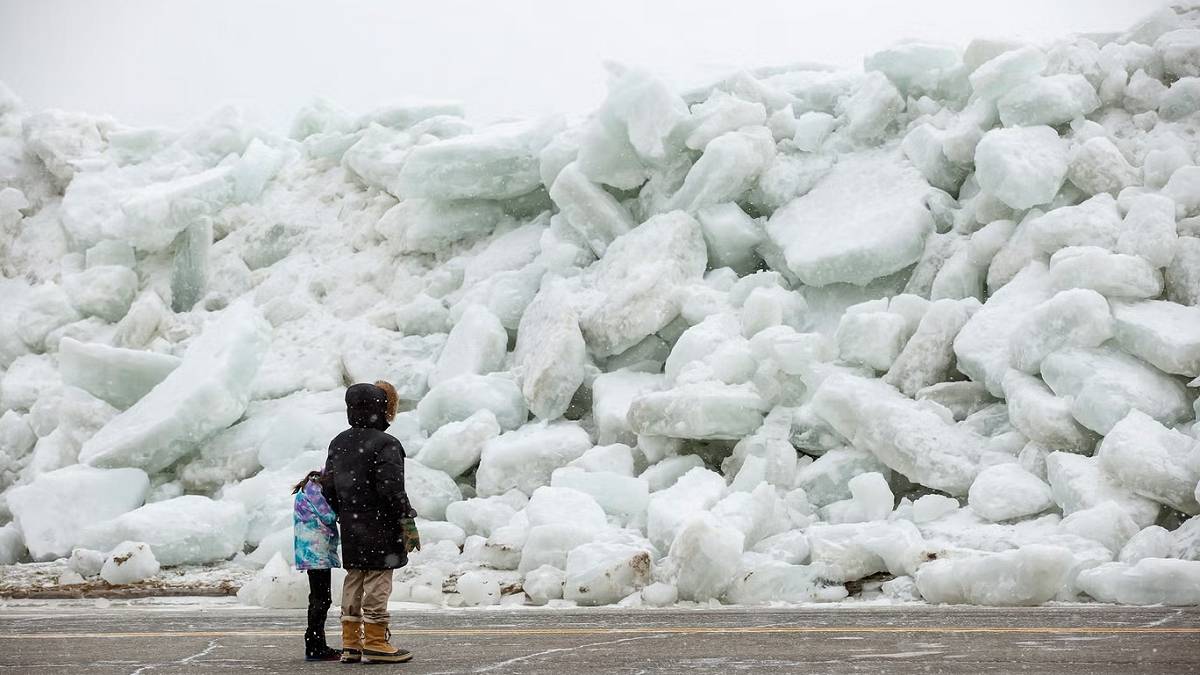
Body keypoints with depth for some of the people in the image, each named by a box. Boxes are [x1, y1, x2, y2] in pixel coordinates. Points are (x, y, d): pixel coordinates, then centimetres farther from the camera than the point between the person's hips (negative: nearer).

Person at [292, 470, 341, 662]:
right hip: (316, 553, -11)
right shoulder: (313, 488, -12)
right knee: (321, 599, -10)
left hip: (321, 552, 11)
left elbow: (330, 517, 17)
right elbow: (328, 517, -17)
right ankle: (314, 647, -9)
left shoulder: (317, 488, 19)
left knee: (320, 599, 15)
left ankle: (317, 646, 22)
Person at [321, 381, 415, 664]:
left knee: (354, 581, 12)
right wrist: (406, 515, -9)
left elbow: (328, 485, 12)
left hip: (350, 527, 7)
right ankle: (375, 643, 1)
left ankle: (351, 643, 15)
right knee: (377, 581, -2)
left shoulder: (338, 443, 9)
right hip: (379, 526, -7)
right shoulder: (385, 445, -14)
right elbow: (391, 488, -20)